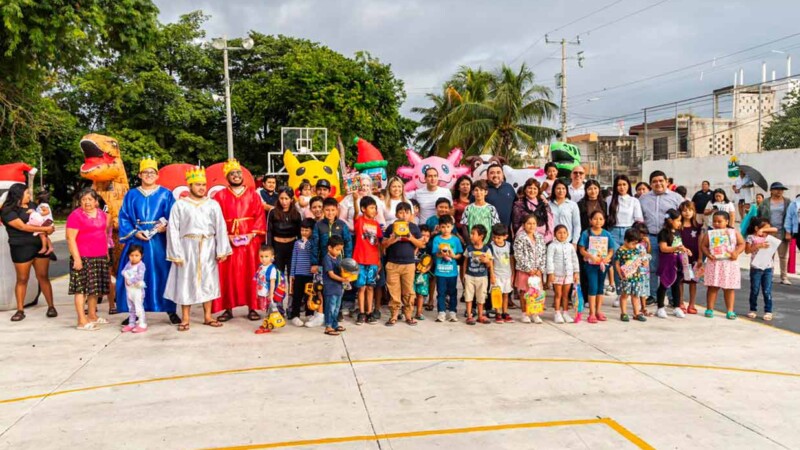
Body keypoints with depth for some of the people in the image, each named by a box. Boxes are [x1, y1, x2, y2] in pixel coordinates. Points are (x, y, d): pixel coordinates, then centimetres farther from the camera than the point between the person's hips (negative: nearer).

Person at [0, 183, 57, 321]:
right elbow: (22, 227, -16)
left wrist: (48, 229, 2)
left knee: (43, 277, 5)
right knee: (22, 279, 2)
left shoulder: (30, 205, 13)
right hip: (22, 248, -5)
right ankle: (20, 310, 11)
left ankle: (51, 307, 8)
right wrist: (45, 229, -16)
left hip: (40, 245, 5)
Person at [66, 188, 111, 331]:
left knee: (95, 287, 13)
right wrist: (76, 258, -17)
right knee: (81, 288, -5)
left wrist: (106, 252, 19)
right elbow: (70, 238, -12)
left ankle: (92, 316, 24)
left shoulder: (101, 214, 13)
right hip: (83, 258, -7)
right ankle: (82, 321, -5)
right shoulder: (76, 215, -8)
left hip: (100, 258, 7)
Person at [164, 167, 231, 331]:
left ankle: (207, 316, 16)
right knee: (186, 281, 2)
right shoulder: (180, 205, 0)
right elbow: (173, 230, -2)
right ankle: (185, 319, 10)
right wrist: (176, 253, -8)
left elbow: (220, 228, 2)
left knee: (207, 281, 7)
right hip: (187, 247, -2)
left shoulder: (213, 205, 5)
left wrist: (222, 250, -6)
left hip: (207, 248, 2)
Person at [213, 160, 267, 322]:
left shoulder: (252, 194, 7)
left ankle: (252, 308, 9)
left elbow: (259, 217, 2)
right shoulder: (220, 196, 5)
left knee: (250, 274, 3)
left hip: (250, 240, 0)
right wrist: (226, 236, -12)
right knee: (228, 275, 1)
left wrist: (253, 234, -11)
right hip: (227, 240, 0)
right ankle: (228, 309, 10)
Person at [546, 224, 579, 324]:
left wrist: (576, 272, 11)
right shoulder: (552, 246, -4)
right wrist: (550, 273, -14)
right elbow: (549, 260, -9)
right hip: (557, 274, -4)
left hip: (568, 273, 4)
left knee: (566, 295, 9)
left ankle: (565, 313, 17)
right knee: (558, 294, 2)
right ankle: (557, 314, 8)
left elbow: (575, 259, 15)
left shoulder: (570, 246, 11)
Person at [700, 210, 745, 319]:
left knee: (729, 288, 6)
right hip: (714, 263, -1)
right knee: (712, 287, 1)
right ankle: (709, 309, 11)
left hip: (730, 263, 1)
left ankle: (730, 311, 14)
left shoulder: (734, 232, 6)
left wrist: (736, 253, -14)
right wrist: (708, 254, -16)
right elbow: (703, 245, 1)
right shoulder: (709, 233, 3)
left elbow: (742, 244, 3)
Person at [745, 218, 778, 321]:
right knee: (754, 290, 7)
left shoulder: (767, 236, 10)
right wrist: (758, 246, -21)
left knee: (767, 291, 3)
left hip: (768, 267, 3)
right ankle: (753, 310, 18)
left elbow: (775, 230, 0)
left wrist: (764, 230, -10)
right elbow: (747, 250, -11)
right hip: (756, 268, -3)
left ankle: (768, 311, 8)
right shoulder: (751, 237, -4)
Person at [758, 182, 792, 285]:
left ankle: (784, 277, 9)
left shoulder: (788, 202, 6)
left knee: (783, 256, 3)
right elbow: (759, 217, 6)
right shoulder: (765, 203, 6)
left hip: (782, 233, 0)